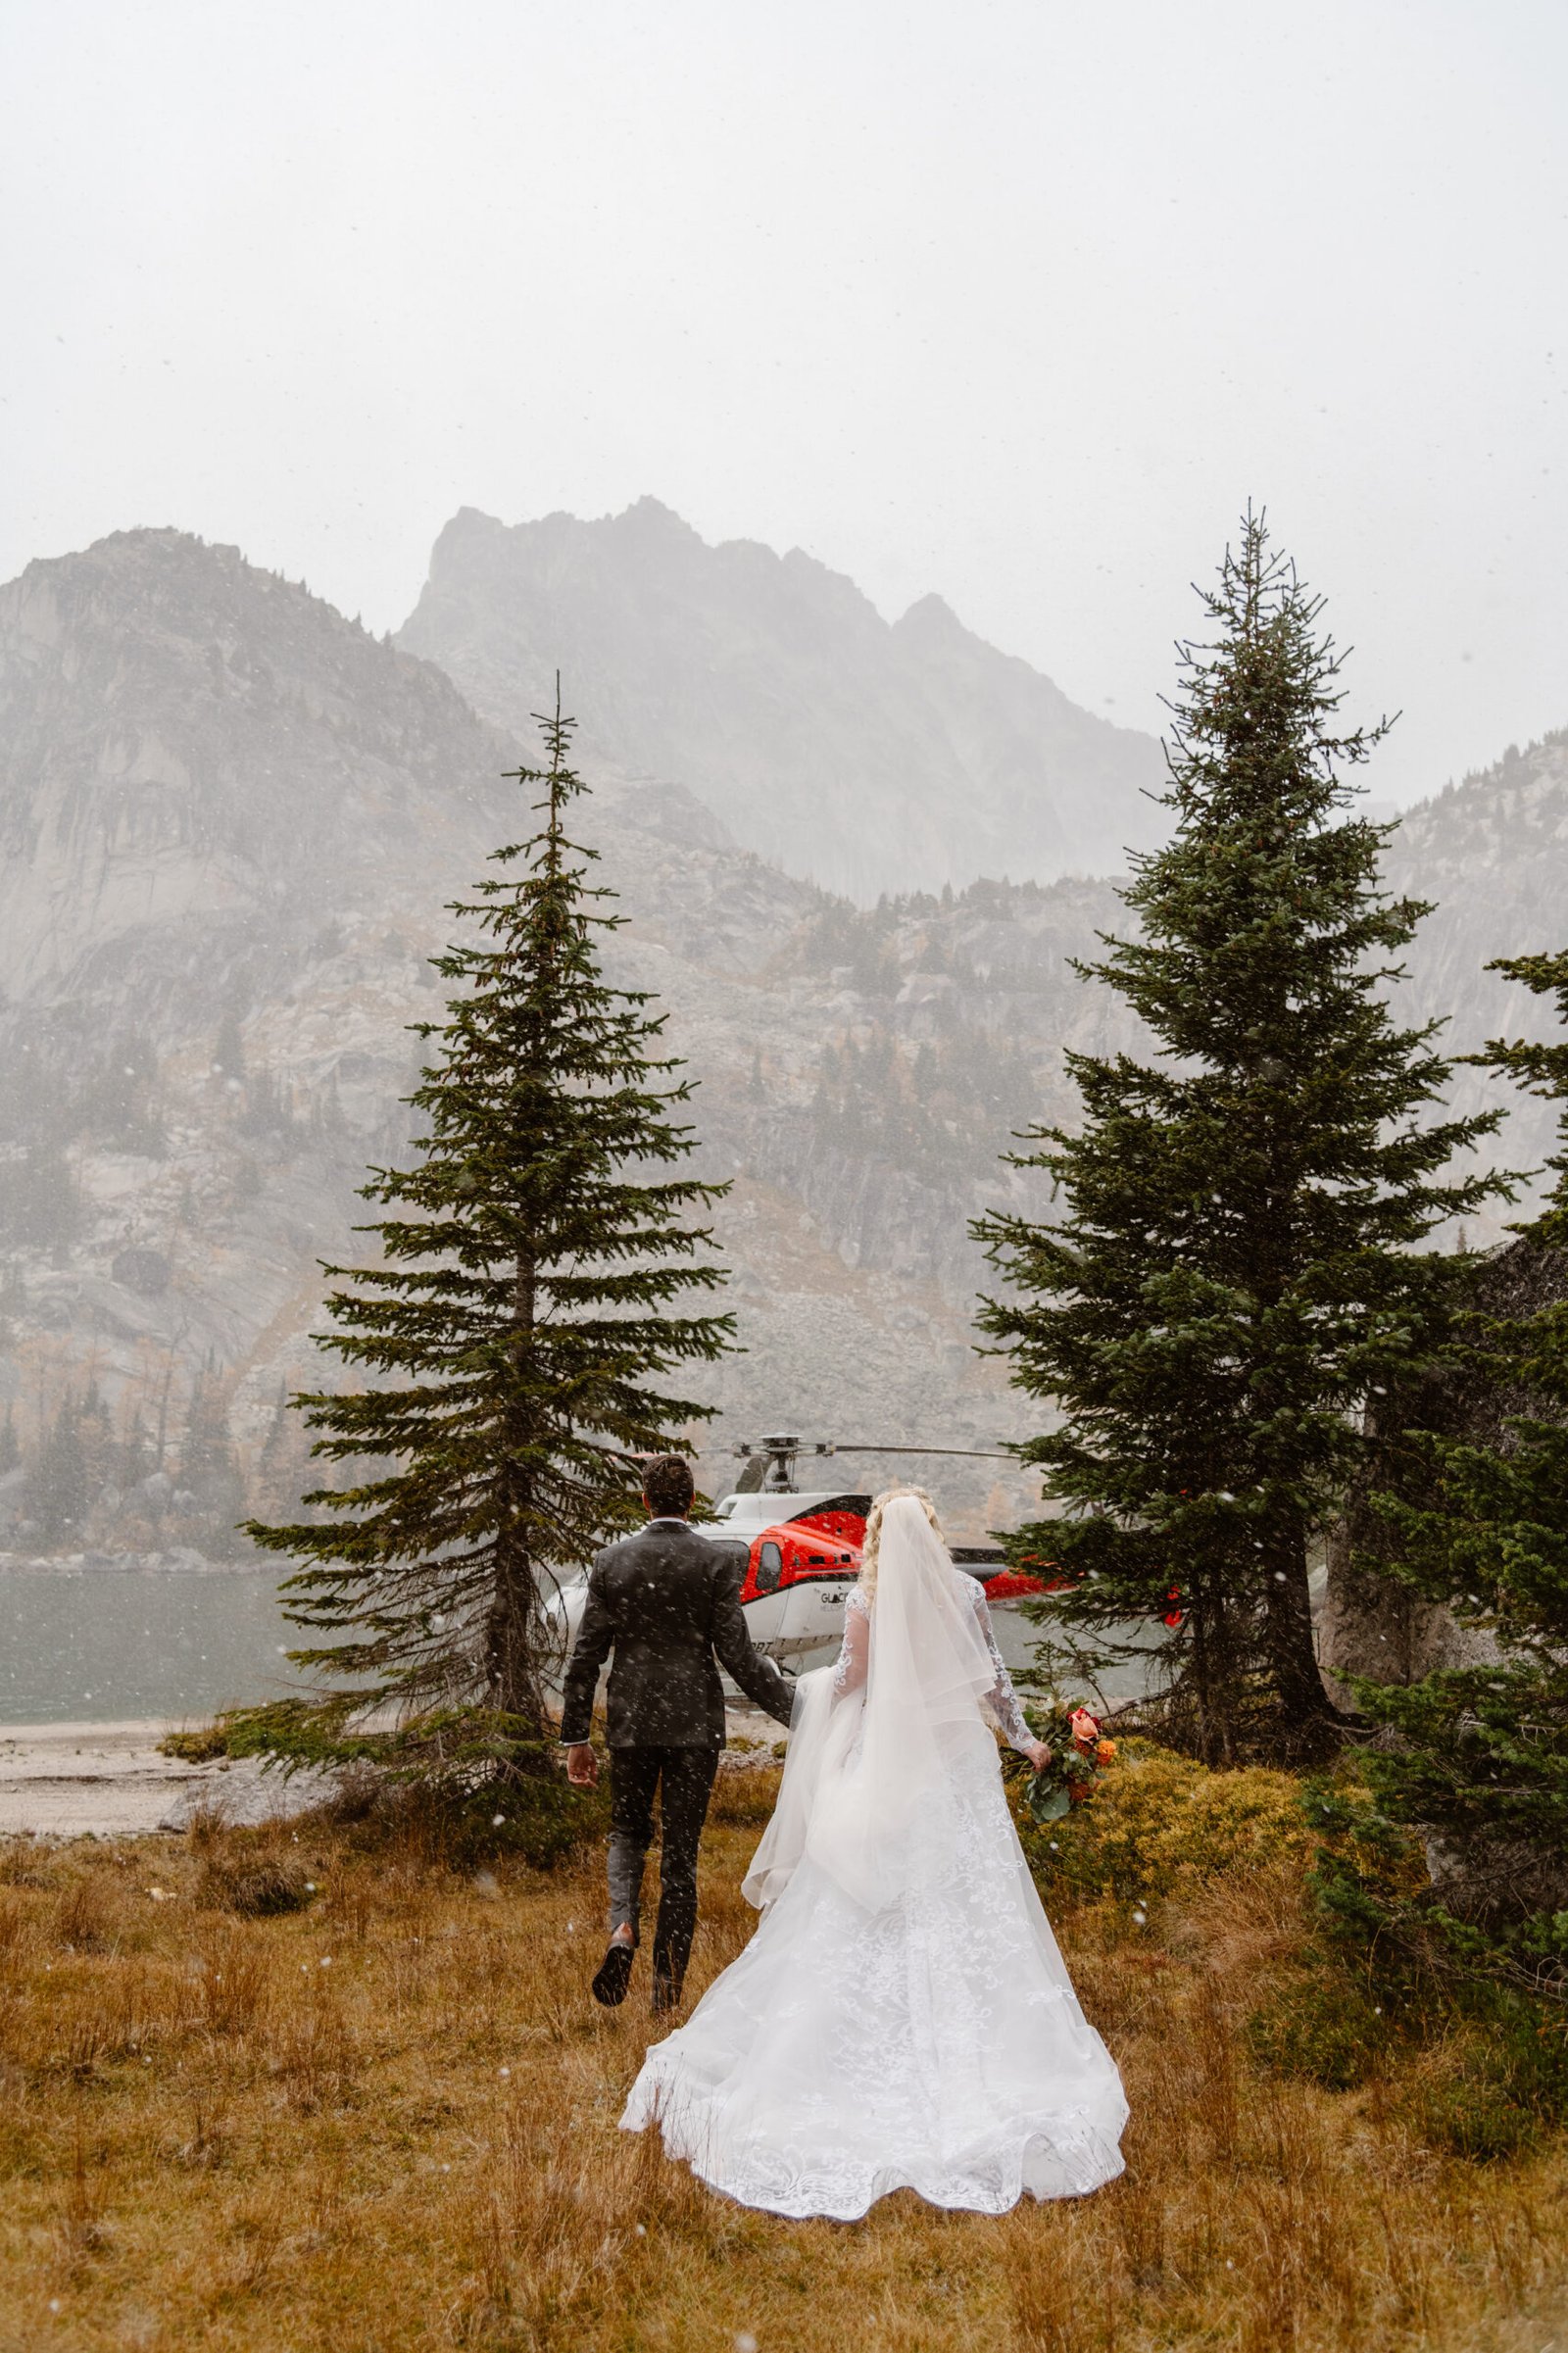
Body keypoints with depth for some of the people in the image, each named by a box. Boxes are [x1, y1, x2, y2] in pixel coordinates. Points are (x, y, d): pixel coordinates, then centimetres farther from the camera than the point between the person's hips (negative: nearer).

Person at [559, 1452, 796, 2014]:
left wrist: (575, 1738, 7)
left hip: (630, 1720, 1)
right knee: (680, 1848, 9)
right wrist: (796, 1709, -2)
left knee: (628, 1831, 21)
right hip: (694, 1720, -1)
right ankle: (668, 1982, 13)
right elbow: (737, 1655, -11)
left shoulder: (612, 1561, -2)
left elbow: (586, 1655, 0)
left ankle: (622, 1927, -5)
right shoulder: (718, 1561, -7)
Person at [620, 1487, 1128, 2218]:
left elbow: (849, 1678, -3)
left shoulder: (865, 1600, -7)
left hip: (884, 1766, -1)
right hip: (957, 1757, 1)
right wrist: (1024, 1738, 14)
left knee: (868, 1917, 9)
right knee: (969, 1910, 8)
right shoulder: (966, 1592, -3)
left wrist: (811, 1687, 18)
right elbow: (992, 1678, 1)